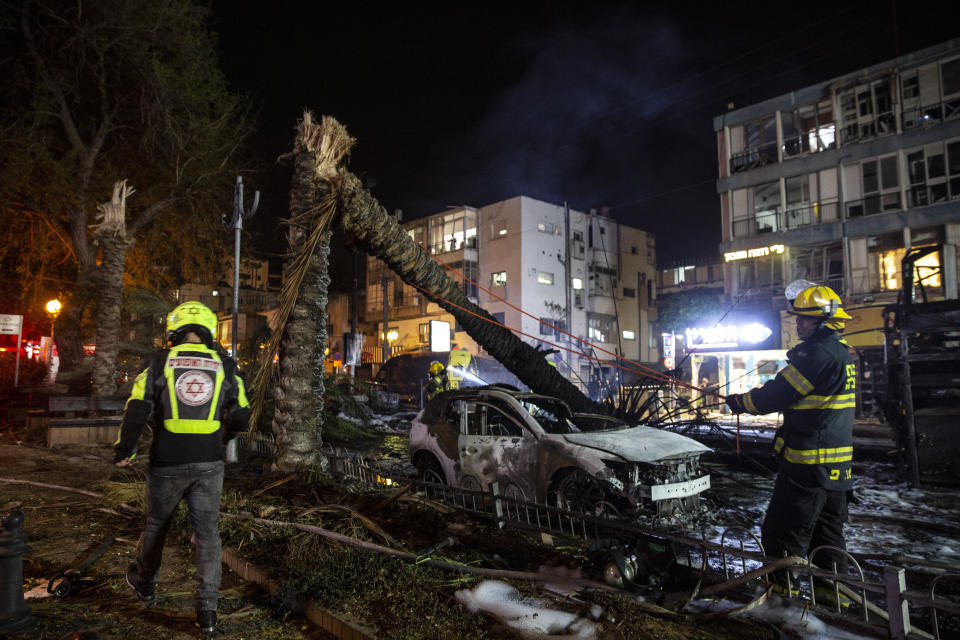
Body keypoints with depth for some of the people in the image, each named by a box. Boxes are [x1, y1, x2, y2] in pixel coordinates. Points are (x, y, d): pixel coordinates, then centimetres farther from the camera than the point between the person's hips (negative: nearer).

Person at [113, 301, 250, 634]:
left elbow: (137, 411, -9)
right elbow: (240, 417, 4)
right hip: (209, 465, 1)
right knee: (207, 533, 6)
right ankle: (207, 609, 6)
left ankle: (144, 582, 46)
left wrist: (123, 451, 4)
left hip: (168, 463, 0)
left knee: (156, 525, 22)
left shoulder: (158, 362, -4)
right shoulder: (225, 367, 1)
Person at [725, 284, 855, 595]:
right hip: (838, 465, 10)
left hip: (809, 462, -10)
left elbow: (777, 394, -18)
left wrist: (740, 402, -3)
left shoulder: (819, 354, -20)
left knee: (784, 533, 0)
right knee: (827, 531, 20)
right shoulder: (843, 353, 13)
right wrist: (752, 398, 13)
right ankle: (833, 590, 30)